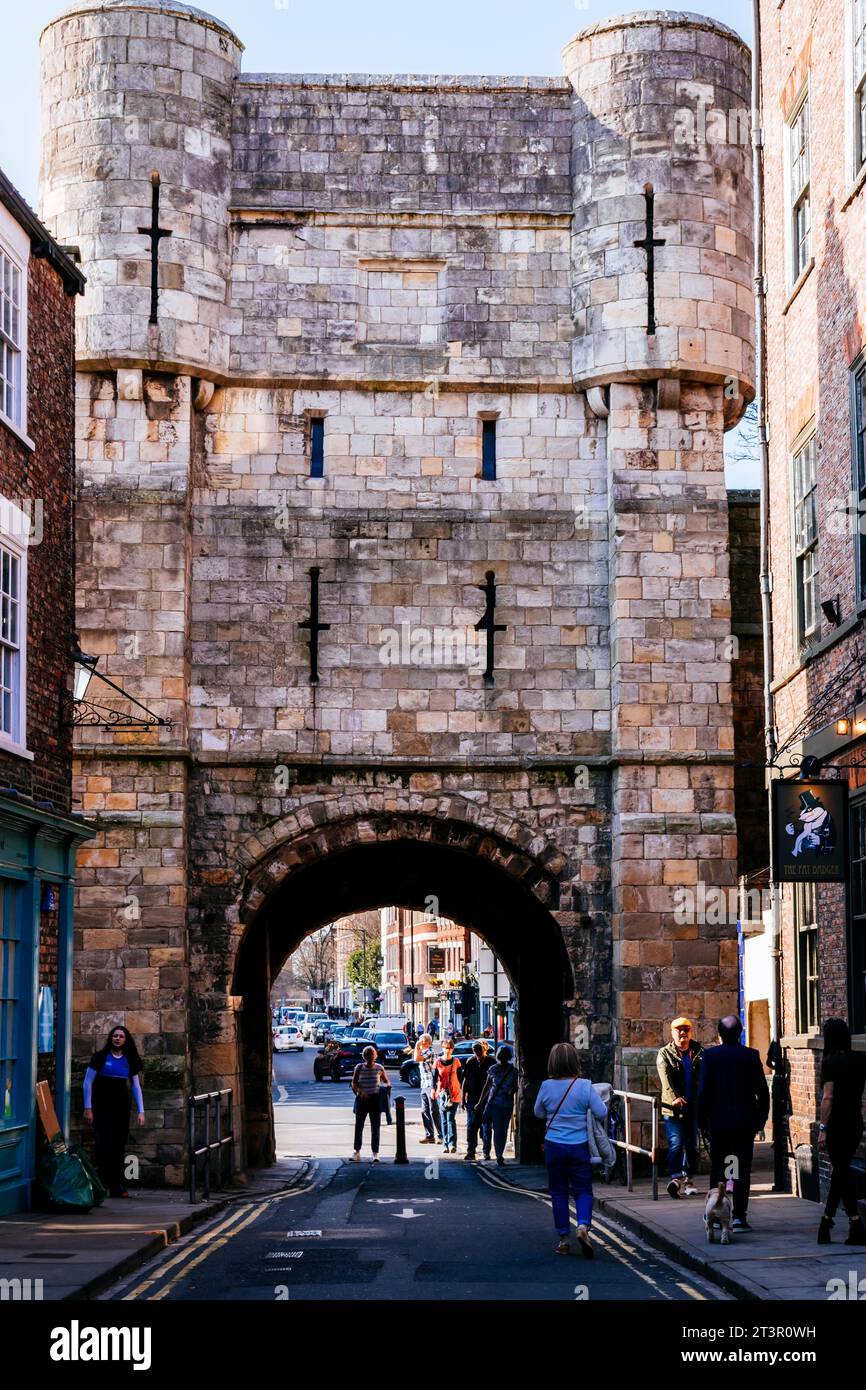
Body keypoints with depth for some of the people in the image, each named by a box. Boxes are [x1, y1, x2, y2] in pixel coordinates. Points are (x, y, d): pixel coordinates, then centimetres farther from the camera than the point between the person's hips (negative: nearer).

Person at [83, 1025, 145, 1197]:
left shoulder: (130, 1061, 10)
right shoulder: (100, 1057, -2)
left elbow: (136, 1087, 12)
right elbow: (88, 1082, -2)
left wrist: (141, 1111, 5)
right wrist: (88, 1108, -8)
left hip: (121, 1107, 4)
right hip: (102, 1107, -4)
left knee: (119, 1146, 2)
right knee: (104, 1145, -10)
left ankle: (117, 1186, 6)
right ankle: (102, 1185, -7)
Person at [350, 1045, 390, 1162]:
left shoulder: (379, 1068, 3)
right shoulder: (359, 1068, 2)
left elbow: (386, 1081, 12)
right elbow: (354, 1083, 0)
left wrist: (387, 1086, -12)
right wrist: (360, 1092, -18)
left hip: (375, 1099, 0)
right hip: (362, 1098, 0)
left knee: (375, 1127, 0)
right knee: (359, 1126, 2)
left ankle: (375, 1153, 4)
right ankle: (357, 1151, 11)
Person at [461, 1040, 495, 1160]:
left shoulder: (491, 1062, -4)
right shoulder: (471, 1062, 2)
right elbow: (465, 1081, 8)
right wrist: (463, 1098, 6)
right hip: (472, 1099, 2)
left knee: (486, 1127, 3)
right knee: (471, 1126, 2)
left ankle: (486, 1152, 10)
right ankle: (470, 1151, 7)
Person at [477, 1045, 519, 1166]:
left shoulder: (513, 1071, 2)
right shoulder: (493, 1069, -1)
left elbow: (515, 1086, 11)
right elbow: (487, 1086, 8)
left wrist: (512, 1090, -14)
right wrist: (480, 1101, 8)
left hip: (507, 1104, 1)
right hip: (494, 1102, -1)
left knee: (503, 1130, 5)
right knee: (497, 1129, -7)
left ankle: (500, 1155, 15)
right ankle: (499, 1157, 2)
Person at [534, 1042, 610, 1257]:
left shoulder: (547, 1087, -6)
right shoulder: (584, 1086, -10)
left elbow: (539, 1113, 9)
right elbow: (602, 1113, -7)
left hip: (554, 1146, 1)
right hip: (579, 1146, -1)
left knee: (558, 1192, 11)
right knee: (583, 1190, 7)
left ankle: (563, 1239, 13)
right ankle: (583, 1225, -19)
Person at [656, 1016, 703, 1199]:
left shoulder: (698, 1052, 11)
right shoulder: (665, 1054, 2)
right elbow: (666, 1079, -12)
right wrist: (674, 1098, -27)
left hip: (694, 1107, 4)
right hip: (673, 1108, -4)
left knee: (692, 1145, 9)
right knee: (676, 1143, -14)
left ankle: (687, 1179, 20)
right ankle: (674, 1177, -21)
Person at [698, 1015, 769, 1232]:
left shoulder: (710, 1055, -5)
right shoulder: (751, 1056, -3)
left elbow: (703, 1090, -6)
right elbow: (762, 1090, -1)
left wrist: (702, 1120, 2)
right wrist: (762, 1118, 10)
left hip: (718, 1121, 0)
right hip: (745, 1121, 0)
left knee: (717, 1168, 13)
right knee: (743, 1170, 2)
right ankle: (739, 1216, -4)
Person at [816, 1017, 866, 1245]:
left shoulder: (830, 1062, -12)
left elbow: (828, 1097, -15)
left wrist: (823, 1128, -13)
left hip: (836, 1124, -5)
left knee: (842, 1171, -1)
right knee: (841, 1170, 14)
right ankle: (826, 1223, 21)